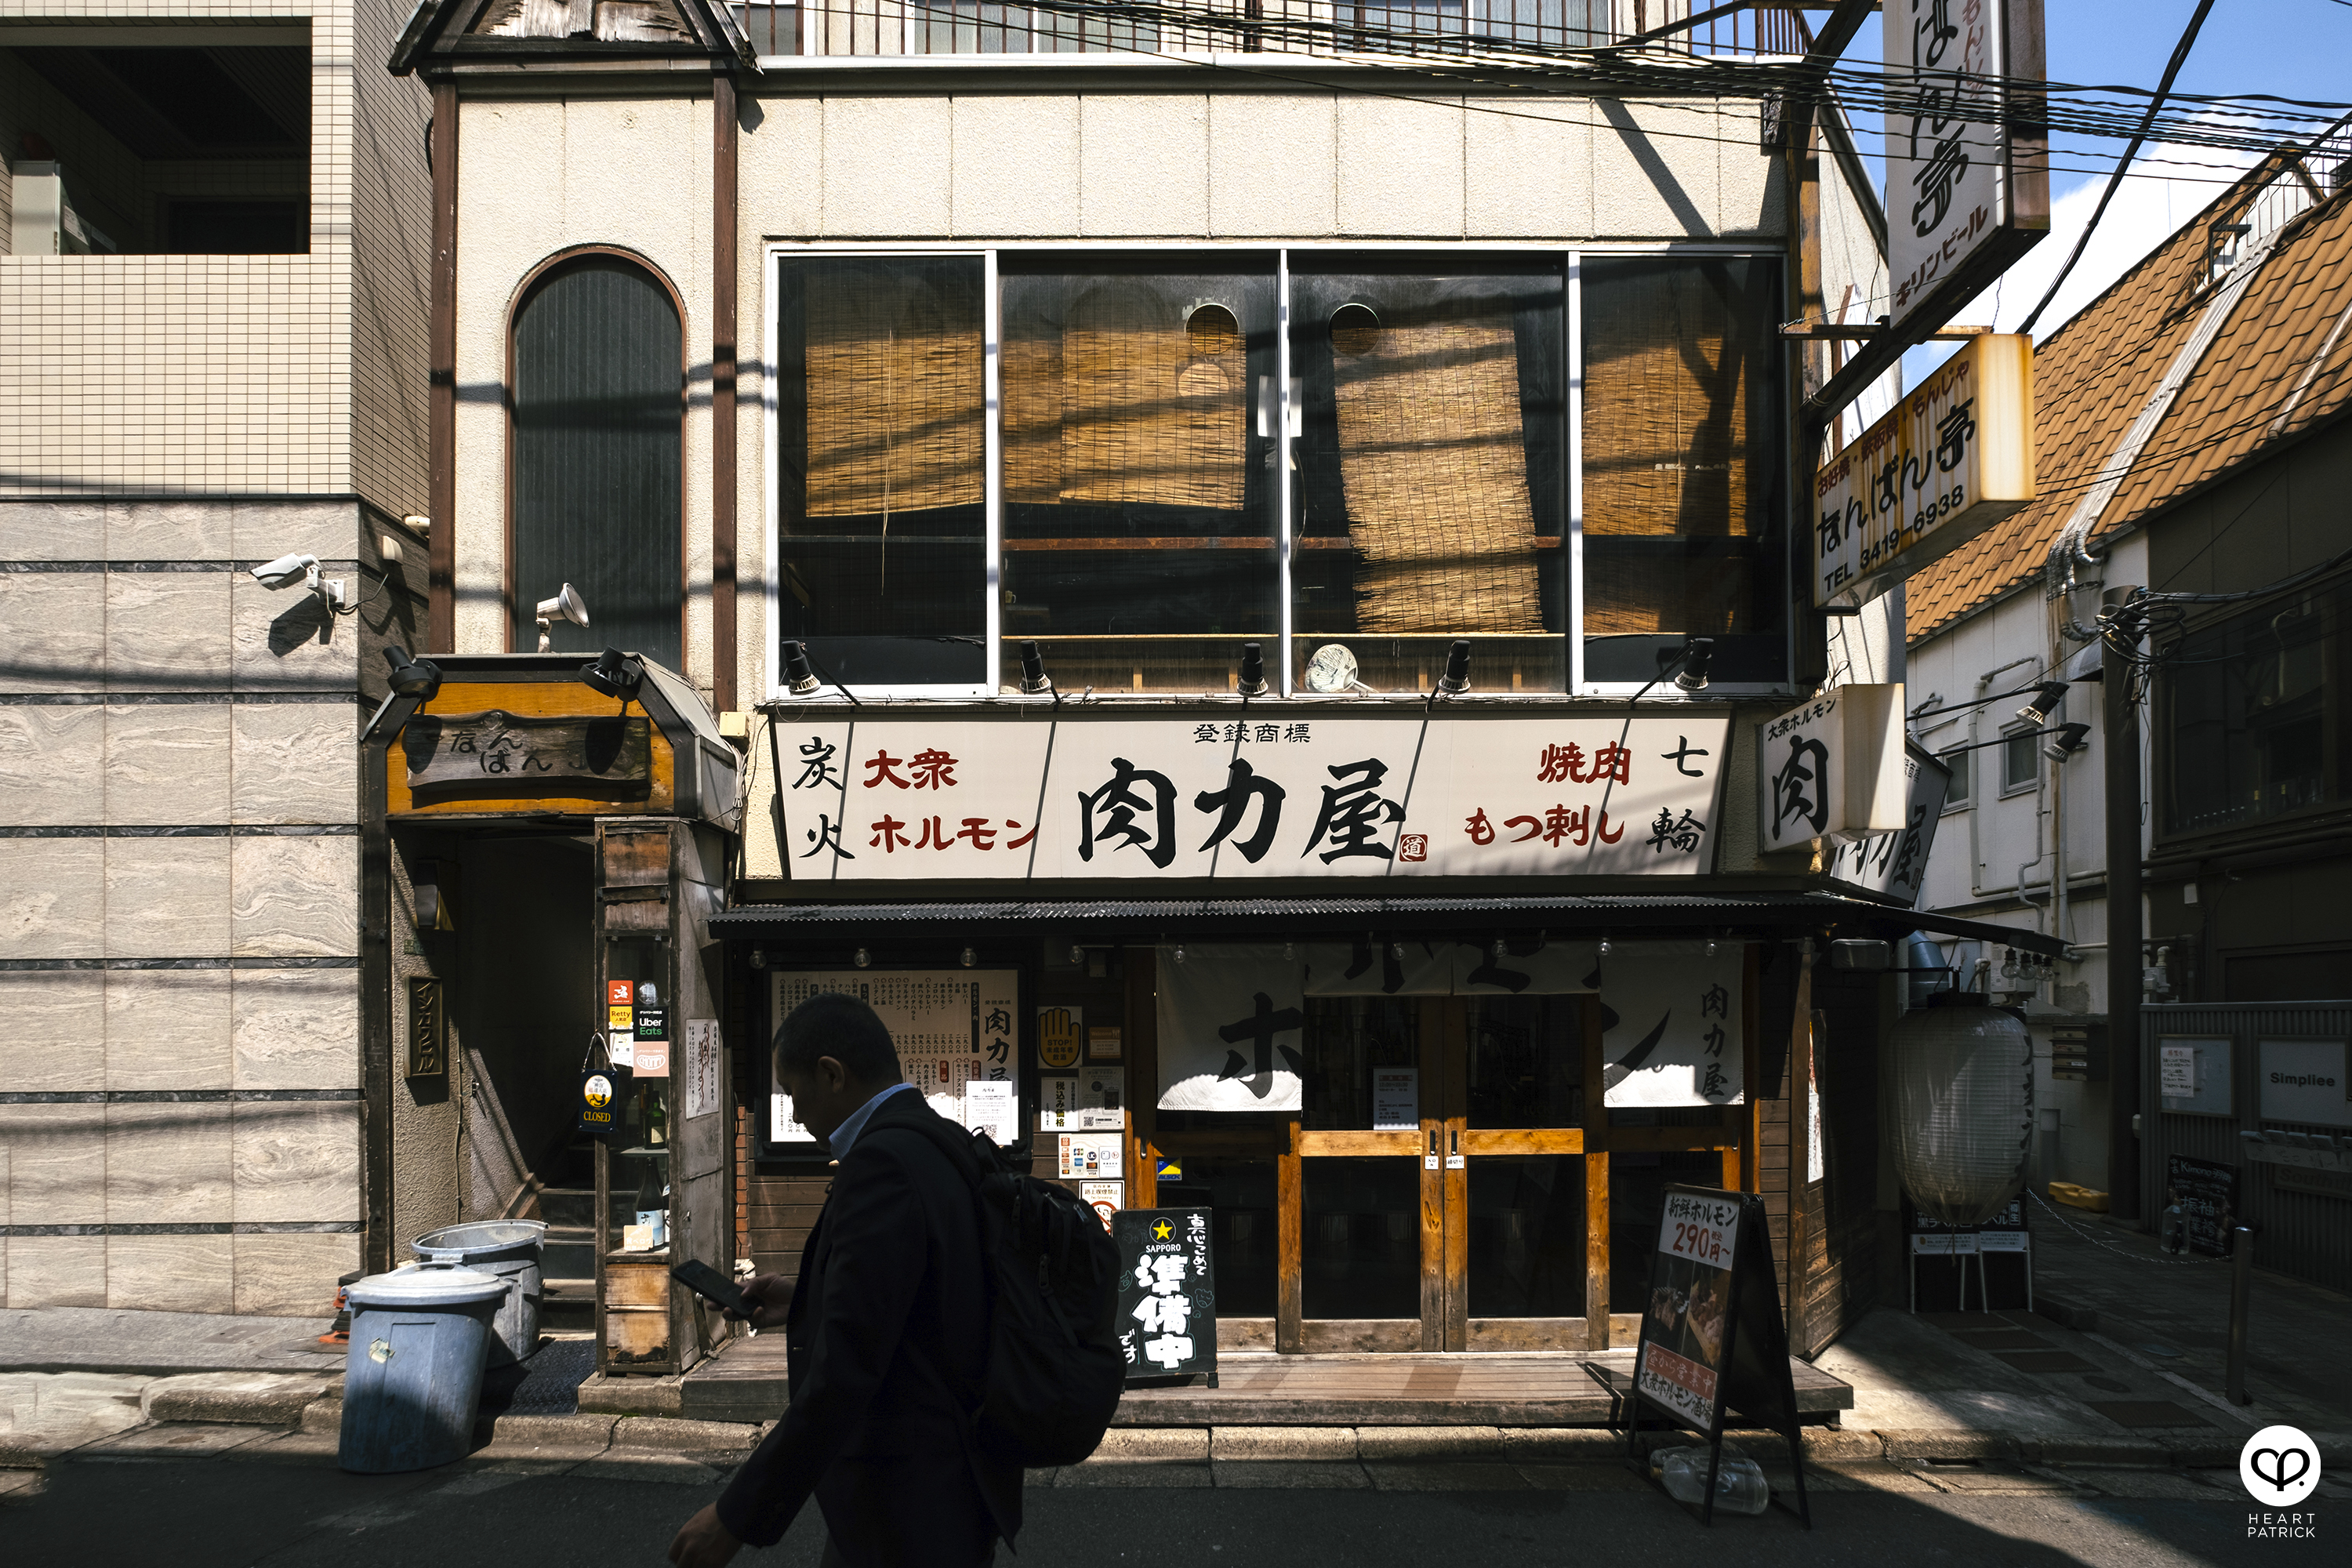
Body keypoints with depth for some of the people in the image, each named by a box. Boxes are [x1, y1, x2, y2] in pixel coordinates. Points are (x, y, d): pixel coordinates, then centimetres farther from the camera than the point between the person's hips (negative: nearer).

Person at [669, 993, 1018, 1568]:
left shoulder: (882, 1165, -21)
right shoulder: (947, 1152, 8)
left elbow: (846, 1372, -25)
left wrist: (738, 1517, -19)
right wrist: (808, 1303, 19)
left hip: (908, 1513, -9)